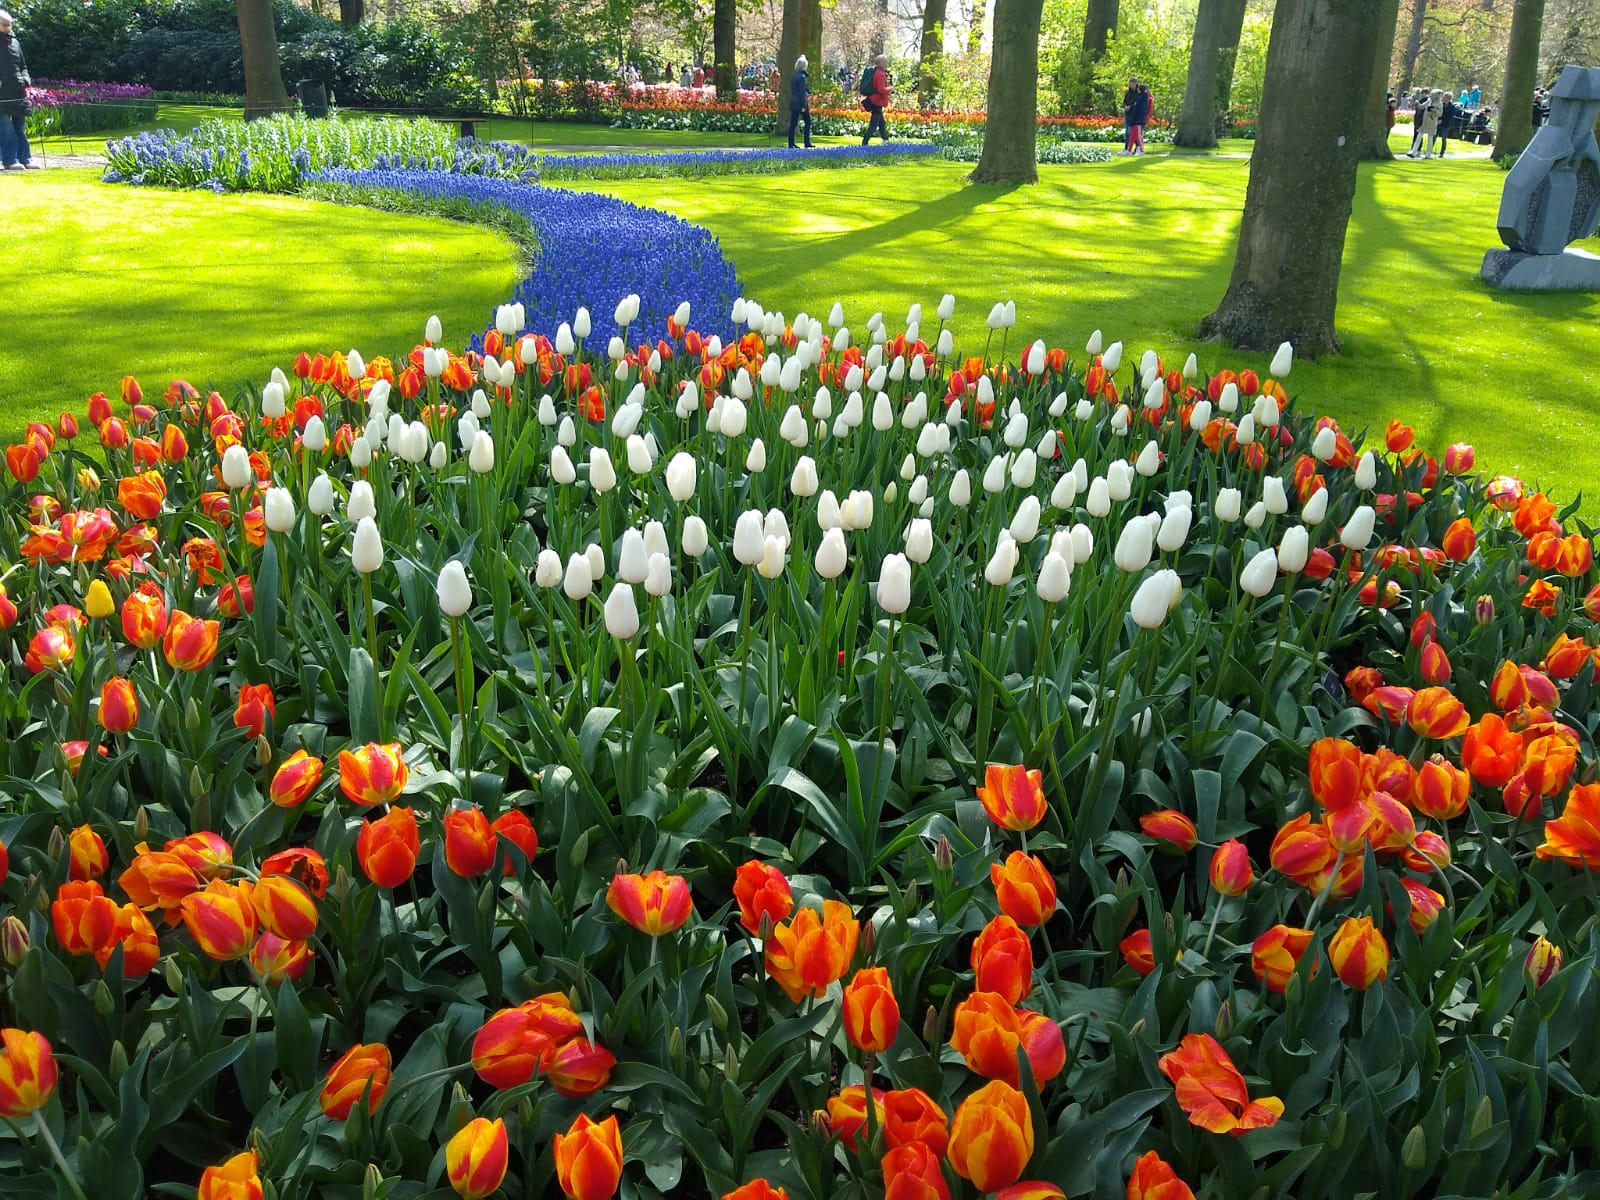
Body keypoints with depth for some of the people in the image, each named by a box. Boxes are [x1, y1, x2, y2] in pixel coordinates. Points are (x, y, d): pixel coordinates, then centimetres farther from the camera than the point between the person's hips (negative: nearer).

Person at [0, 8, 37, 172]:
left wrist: (26, 80, 5)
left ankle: (25, 158, 12)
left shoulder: (14, 41, 16)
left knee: (20, 127, 9)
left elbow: (23, 65, 22)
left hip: (18, 91, 5)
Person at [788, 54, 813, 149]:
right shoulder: (802, 77, -14)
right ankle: (807, 143, 3)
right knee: (808, 122, 5)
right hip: (801, 103, -7)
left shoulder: (793, 76, 9)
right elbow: (802, 92, -17)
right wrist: (804, 105, -17)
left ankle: (791, 144, 4)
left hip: (793, 103, 7)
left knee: (793, 123, 6)